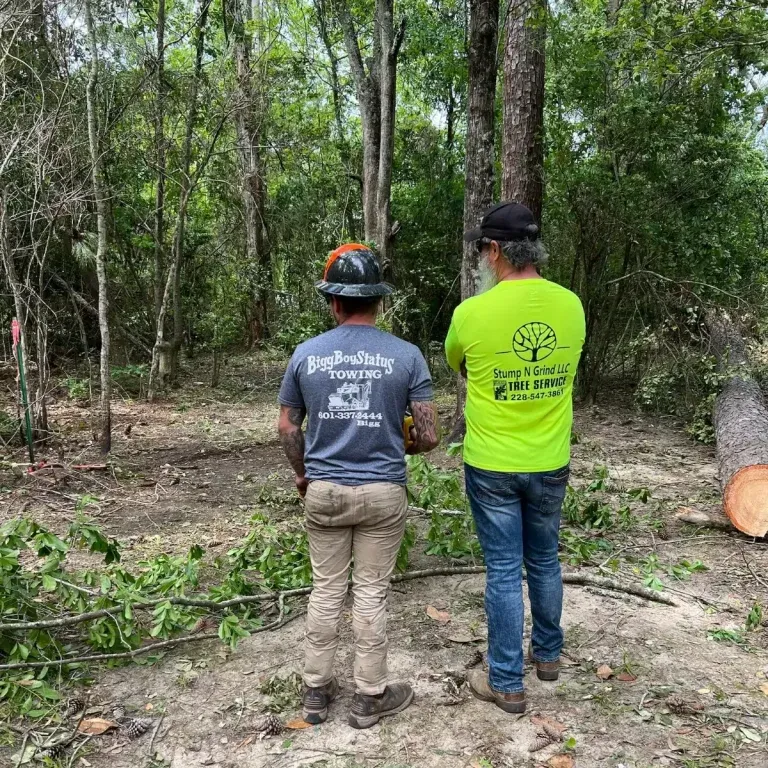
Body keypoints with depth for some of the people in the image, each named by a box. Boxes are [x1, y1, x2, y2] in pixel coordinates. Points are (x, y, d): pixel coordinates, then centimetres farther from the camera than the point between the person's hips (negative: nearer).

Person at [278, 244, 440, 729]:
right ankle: (370, 698, 23)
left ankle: (317, 692, 27)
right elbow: (429, 437, -8)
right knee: (371, 594, 9)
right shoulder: (406, 356, -9)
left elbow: (288, 427, 4)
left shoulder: (306, 354, -4)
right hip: (383, 493, -1)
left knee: (326, 591, 14)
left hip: (323, 491, 2)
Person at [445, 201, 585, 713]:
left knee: (504, 571, 6)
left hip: (492, 466, -4)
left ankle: (507, 683, 19)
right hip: (550, 464, 4)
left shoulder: (472, 313, -17)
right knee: (545, 562, 21)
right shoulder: (571, 305, -5)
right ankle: (548, 653, 40)